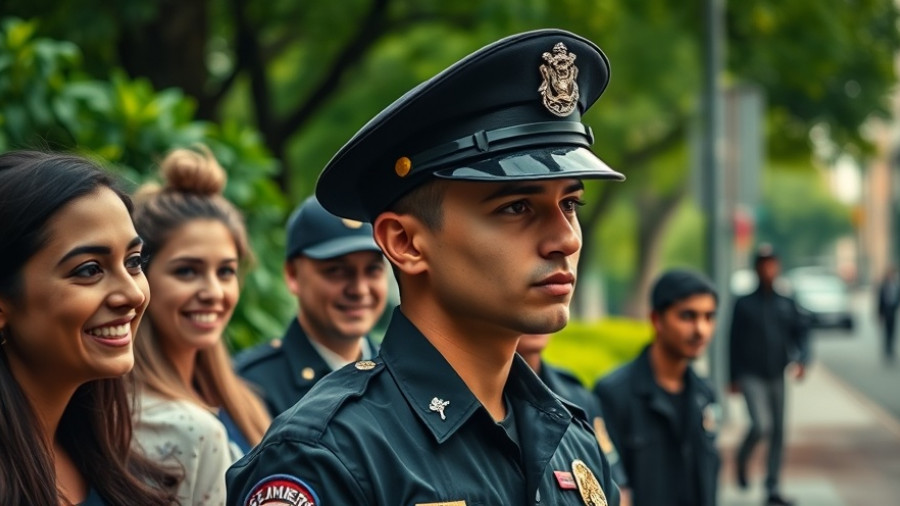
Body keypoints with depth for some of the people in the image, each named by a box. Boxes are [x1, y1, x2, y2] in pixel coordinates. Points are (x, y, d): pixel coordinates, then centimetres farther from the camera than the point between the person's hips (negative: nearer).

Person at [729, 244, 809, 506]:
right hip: (751, 376, -4)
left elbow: (801, 334, 5)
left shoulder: (788, 304, 8)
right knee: (761, 425, -18)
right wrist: (734, 377, 1)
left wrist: (801, 359, -14)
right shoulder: (744, 304, 0)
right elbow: (735, 342, 2)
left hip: (777, 376, 4)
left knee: (778, 432, 4)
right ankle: (742, 460, 12)